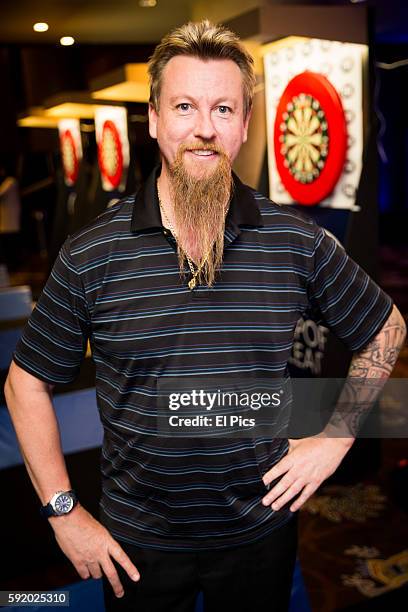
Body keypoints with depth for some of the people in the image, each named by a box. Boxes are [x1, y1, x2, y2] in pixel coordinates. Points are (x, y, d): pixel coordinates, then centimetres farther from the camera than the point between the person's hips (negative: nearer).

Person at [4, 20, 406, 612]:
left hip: (262, 528, 1)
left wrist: (334, 439, -2)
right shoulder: (91, 254, -13)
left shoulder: (298, 242, -11)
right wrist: (64, 513, -6)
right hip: (136, 541, 0)